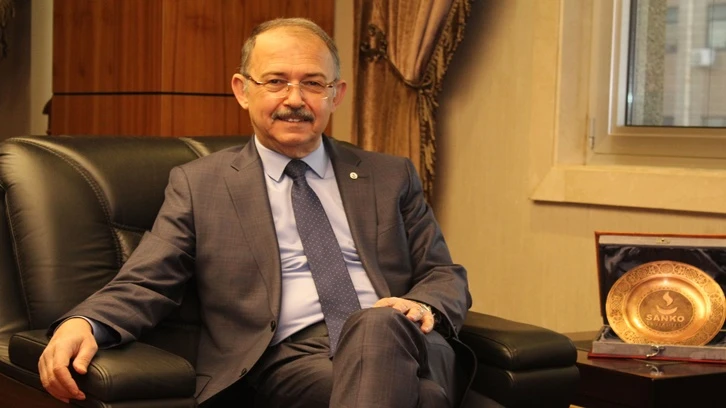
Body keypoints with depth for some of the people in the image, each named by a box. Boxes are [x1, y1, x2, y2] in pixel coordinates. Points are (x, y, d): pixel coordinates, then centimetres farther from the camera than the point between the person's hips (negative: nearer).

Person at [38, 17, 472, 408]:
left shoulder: (391, 177, 21)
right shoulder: (199, 183, 15)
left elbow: (445, 275, 19)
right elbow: (145, 285, 7)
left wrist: (423, 305, -7)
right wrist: (82, 325, -16)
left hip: (400, 342, 3)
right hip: (289, 359, -3)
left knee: (377, 326, -36)